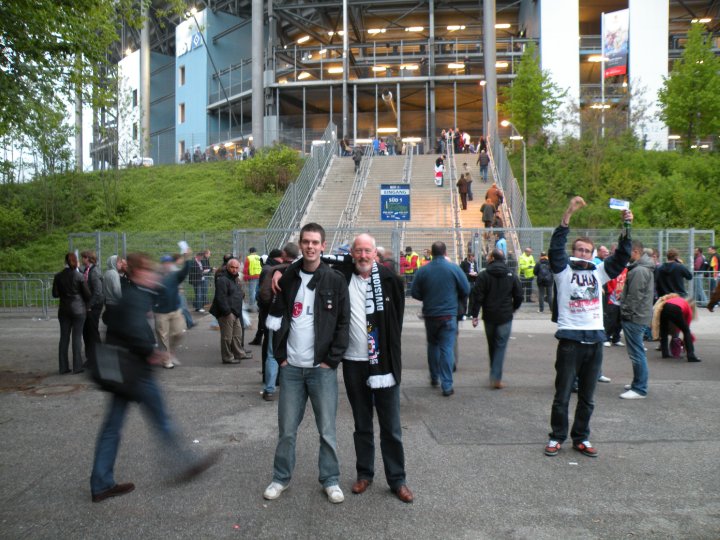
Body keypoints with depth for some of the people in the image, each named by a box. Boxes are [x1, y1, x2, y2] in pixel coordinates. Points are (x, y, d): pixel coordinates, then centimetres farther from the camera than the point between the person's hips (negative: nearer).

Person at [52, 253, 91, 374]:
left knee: (64, 337, 9)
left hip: (64, 310, 3)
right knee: (77, 337, 1)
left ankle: (63, 367, 13)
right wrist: (86, 303, 12)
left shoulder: (58, 276, -1)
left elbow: (55, 294, 3)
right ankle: (77, 367, 4)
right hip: (78, 309, -3)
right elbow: (87, 294, -7)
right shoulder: (79, 276, -10)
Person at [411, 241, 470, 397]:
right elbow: (466, 290, -3)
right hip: (449, 314, -2)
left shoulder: (423, 270, -4)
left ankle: (434, 377, 32)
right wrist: (458, 302, 17)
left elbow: (414, 293, -1)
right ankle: (447, 386, -3)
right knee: (447, 349, -1)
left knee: (432, 345, 21)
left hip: (430, 315, 2)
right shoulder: (454, 268, -7)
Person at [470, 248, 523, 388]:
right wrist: (513, 308, 23)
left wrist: (474, 315, -5)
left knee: (491, 345, 16)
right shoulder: (512, 276, 0)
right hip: (505, 317, 0)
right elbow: (519, 296, 4)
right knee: (501, 346, 2)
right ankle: (496, 378, -7)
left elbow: (477, 296, -11)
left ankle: (494, 375, 27)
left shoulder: (484, 275, -7)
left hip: (489, 316, 0)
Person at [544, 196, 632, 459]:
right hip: (570, 339, -4)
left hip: (595, 340, 4)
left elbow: (622, 256, 8)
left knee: (587, 397, 13)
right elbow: (556, 247, -13)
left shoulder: (598, 272, 12)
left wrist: (626, 227, -5)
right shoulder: (564, 270, 0)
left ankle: (581, 438, 25)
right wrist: (568, 213, -21)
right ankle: (557, 437, 18)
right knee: (562, 395, 4)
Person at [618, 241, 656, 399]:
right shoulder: (645, 268, 16)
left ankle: (639, 389, 0)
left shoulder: (639, 270, -18)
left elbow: (634, 296, -22)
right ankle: (638, 384, 28)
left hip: (634, 317, -11)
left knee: (637, 353, -6)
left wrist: (626, 313, -13)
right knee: (637, 352, 18)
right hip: (639, 316, 11)